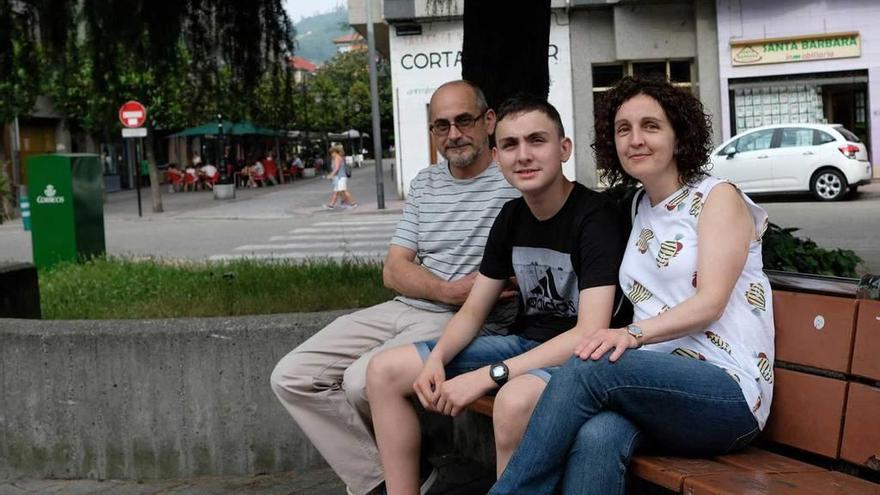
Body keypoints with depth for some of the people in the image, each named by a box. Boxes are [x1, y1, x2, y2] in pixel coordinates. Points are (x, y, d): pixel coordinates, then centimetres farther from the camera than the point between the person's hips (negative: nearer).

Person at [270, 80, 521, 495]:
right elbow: (394, 271, 9)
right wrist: (449, 290, -11)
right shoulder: (425, 183, 16)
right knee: (292, 378, -6)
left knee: (364, 380, -30)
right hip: (402, 310, 7)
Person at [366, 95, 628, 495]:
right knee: (384, 371, 1)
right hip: (524, 342, 8)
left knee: (515, 399, -41)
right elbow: (473, 311, 10)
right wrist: (436, 359, -12)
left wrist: (488, 376, -28)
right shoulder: (512, 216, 5)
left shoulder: (595, 215, -18)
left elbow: (591, 333, -26)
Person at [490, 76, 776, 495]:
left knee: (587, 369, -32)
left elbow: (710, 302, -11)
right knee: (596, 439, -33)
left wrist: (633, 333, -27)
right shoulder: (635, 210, 20)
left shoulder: (718, 197, 1)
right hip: (659, 384, 4)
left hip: (728, 389, -4)